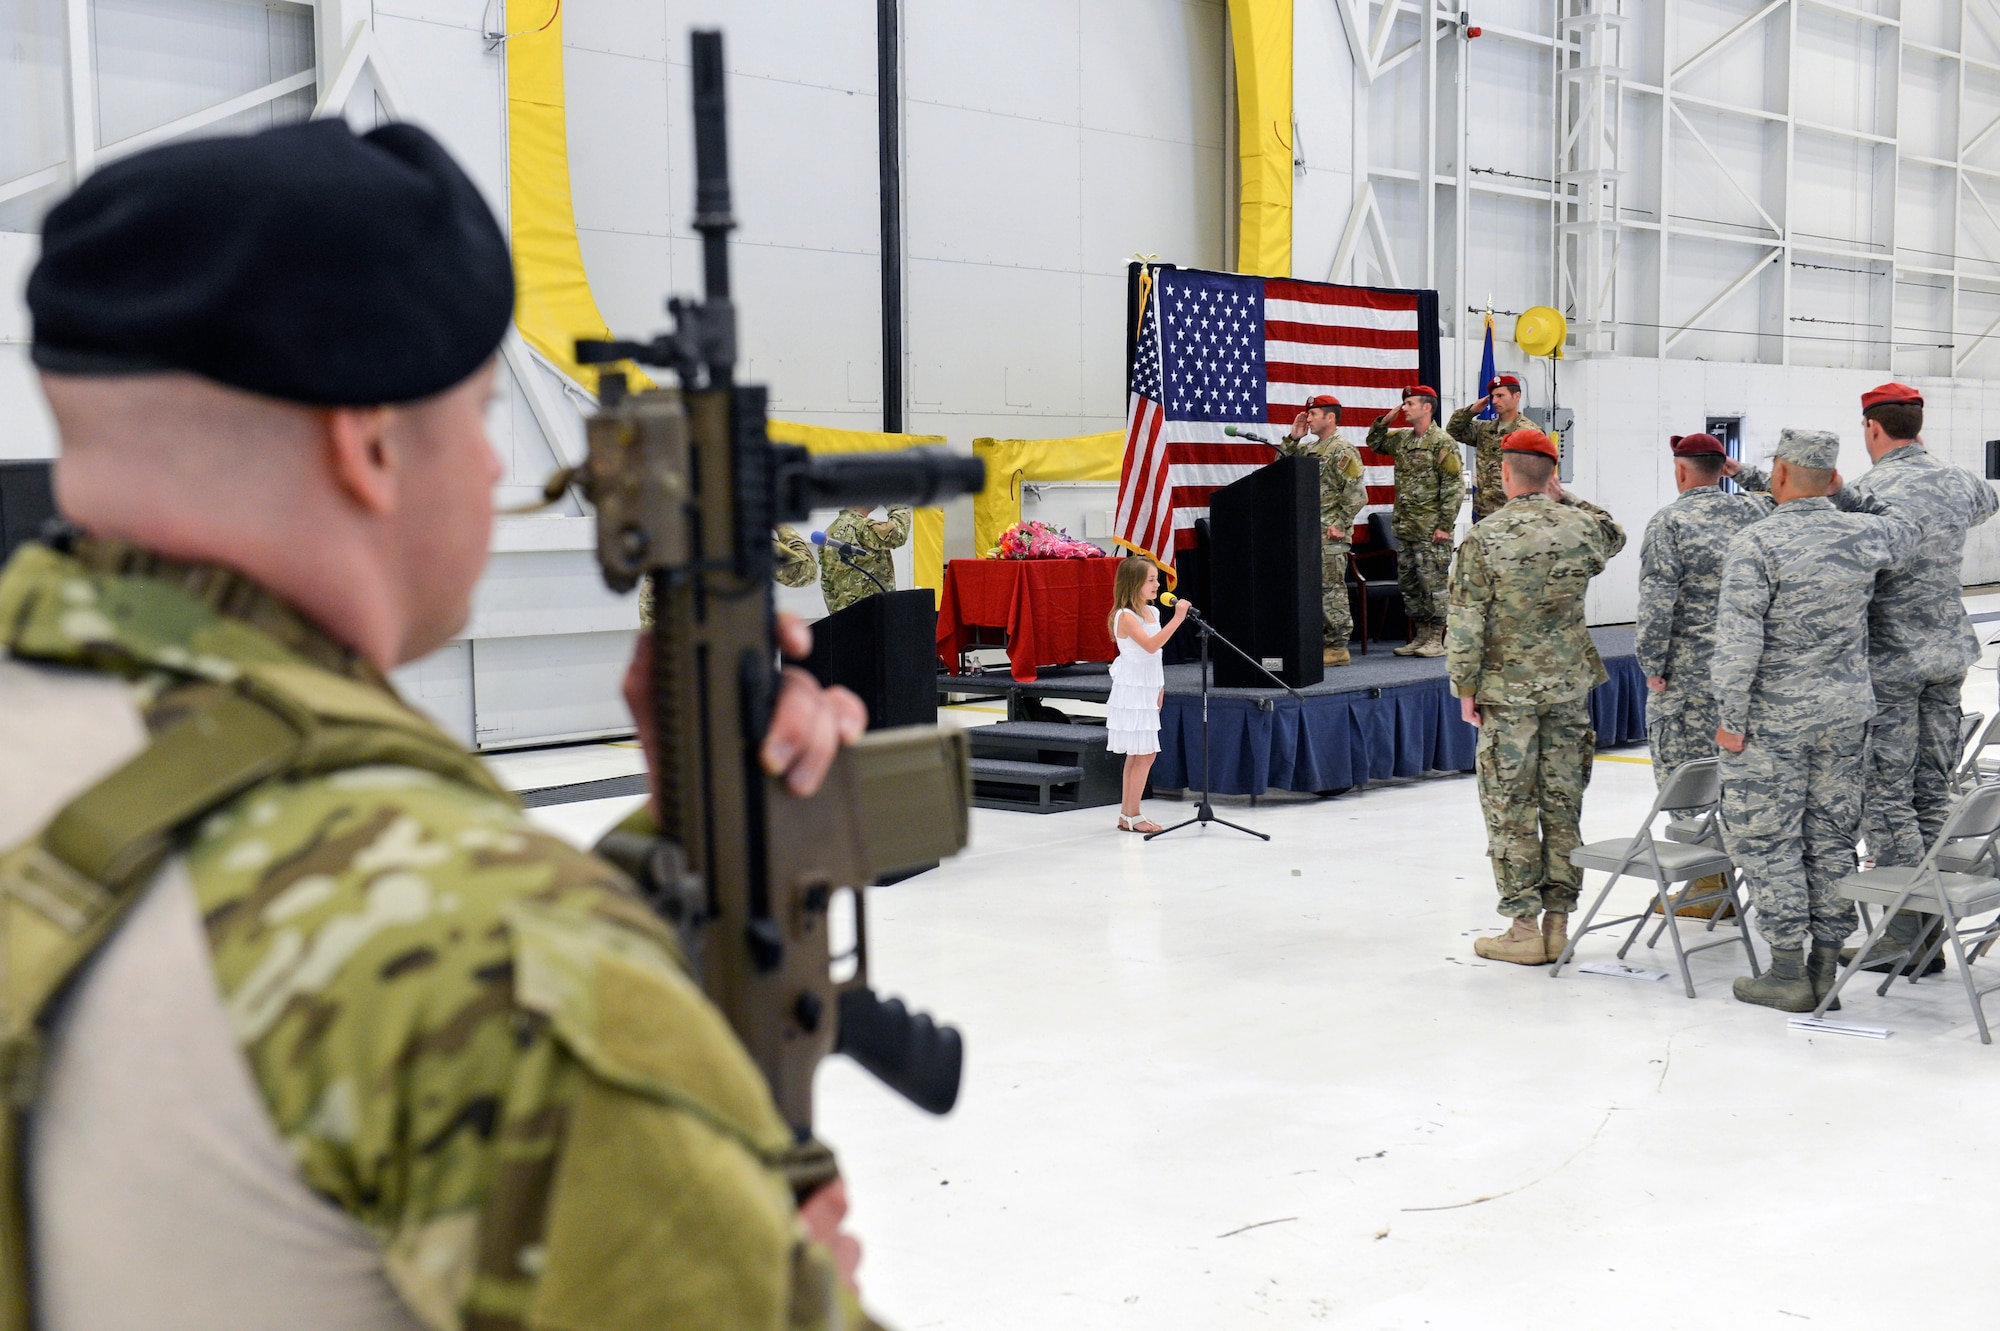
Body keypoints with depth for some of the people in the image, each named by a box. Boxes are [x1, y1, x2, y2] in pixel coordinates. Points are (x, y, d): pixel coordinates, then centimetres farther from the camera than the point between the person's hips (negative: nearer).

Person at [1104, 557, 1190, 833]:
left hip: (1147, 691, 9)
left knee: (1139, 754, 11)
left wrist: (1159, 688, 16)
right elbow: (1150, 645, -30)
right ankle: (1132, 816, -1)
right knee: (1145, 754, -8)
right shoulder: (1125, 616, -17)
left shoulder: (1152, 612, 9)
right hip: (1132, 691, -9)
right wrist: (1177, 619, -33)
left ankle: (1127, 814, 18)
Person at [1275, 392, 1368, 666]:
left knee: (1331, 589, -6)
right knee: (1315, 590, 11)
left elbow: (1357, 493, -15)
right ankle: (1324, 643, 17)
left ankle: (1338, 648, -2)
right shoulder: (1308, 449, 17)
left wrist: (1340, 525, -17)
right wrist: (1292, 438, 9)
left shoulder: (1343, 451, -10)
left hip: (1329, 534, -9)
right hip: (1309, 532, 9)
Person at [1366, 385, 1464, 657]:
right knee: (1408, 583, 11)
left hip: (1431, 530, -8)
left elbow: (1455, 487, -13)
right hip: (1405, 528, 8)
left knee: (1433, 583, -4)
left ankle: (1436, 640, 1)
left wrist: (1445, 525, -17)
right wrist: (1385, 421, 11)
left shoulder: (1442, 443, -10)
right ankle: (1420, 637, 19)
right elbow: (1374, 442, 30)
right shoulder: (1402, 439, 13)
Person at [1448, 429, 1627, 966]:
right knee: (1563, 805, 10)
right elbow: (1615, 535, 25)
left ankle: (1524, 929, 6)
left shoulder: (1484, 539, -11)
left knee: (1511, 810, 3)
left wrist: (1466, 689, -1)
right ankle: (1558, 924, 16)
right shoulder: (1581, 526, -1)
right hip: (1569, 687, 4)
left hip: (1507, 691, -4)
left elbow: (1466, 626, -11)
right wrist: (1564, 498, 19)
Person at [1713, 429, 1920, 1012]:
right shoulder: (1866, 535, 1)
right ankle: (1826, 965, 18)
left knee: (1765, 839, 3)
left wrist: (1731, 718, -12)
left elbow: (1739, 642, -19)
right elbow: (1911, 531, 26)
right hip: (1847, 713, 6)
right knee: (1831, 837, 12)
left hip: (1773, 718, -5)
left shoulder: (1756, 543, -15)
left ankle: (1787, 972, 5)